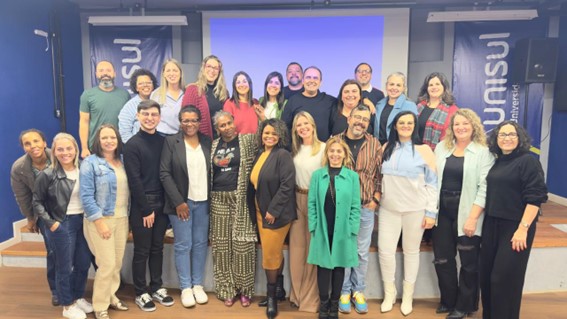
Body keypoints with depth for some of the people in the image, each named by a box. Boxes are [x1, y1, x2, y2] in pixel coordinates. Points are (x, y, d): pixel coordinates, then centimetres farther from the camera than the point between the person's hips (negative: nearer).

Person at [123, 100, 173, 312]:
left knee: (157, 248, 14)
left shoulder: (163, 141, 6)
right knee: (142, 251, 6)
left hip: (161, 204, 5)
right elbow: (134, 181, -12)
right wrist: (146, 209, -12)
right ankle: (141, 293, 20)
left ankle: (156, 287, 28)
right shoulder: (132, 145, -8)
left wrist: (166, 203, 1)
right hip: (141, 205, -4)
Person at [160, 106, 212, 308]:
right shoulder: (171, 142, -3)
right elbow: (164, 174, -7)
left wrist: (211, 199, -1)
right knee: (183, 245, 4)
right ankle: (185, 288, 17)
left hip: (203, 202, 3)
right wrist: (178, 202, -12)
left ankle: (198, 285, 23)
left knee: (201, 244, 9)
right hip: (181, 202, -3)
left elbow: (212, 171, 7)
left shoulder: (207, 141, 5)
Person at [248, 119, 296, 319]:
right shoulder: (260, 155, 9)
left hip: (276, 213, -7)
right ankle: (278, 288, 32)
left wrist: (273, 210, -20)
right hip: (261, 212, 7)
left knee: (270, 255, 0)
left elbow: (287, 185, -21)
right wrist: (256, 211, 9)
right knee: (274, 253, 17)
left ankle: (272, 296, 18)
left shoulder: (283, 155, -14)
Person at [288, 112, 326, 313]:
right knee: (296, 246, 10)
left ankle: (311, 296, 17)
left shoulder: (324, 148, -8)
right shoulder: (295, 149, 10)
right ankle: (297, 293, 26)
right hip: (297, 200, 5)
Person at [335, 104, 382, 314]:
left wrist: (376, 199, -3)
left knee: (362, 252, 11)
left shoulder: (374, 144, 1)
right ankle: (344, 291, 24)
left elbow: (381, 175, 5)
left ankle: (358, 291, 27)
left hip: (366, 207, 1)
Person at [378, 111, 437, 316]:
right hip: (388, 209, 3)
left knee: (411, 251, 9)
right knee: (385, 250, 1)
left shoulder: (424, 150, -3)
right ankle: (389, 294, 21)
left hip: (415, 210, -2)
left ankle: (408, 296, 25)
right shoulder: (386, 148, 7)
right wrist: (376, 201, 6)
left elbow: (432, 183, -4)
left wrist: (431, 212, -8)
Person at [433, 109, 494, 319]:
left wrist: (472, 217, -17)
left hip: (466, 214, -4)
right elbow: (433, 179, 7)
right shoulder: (441, 147, 7)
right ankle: (448, 301, 30)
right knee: (442, 259, 10)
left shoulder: (483, 152, -6)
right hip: (442, 211, 4)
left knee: (469, 262, 8)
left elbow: (484, 188, -12)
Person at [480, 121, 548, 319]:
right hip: (492, 225, 7)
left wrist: (523, 229, -20)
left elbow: (535, 197, -15)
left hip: (515, 227, -7)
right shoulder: (497, 162, 11)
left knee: (504, 278, -1)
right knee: (486, 275, 11)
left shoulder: (528, 161, -9)